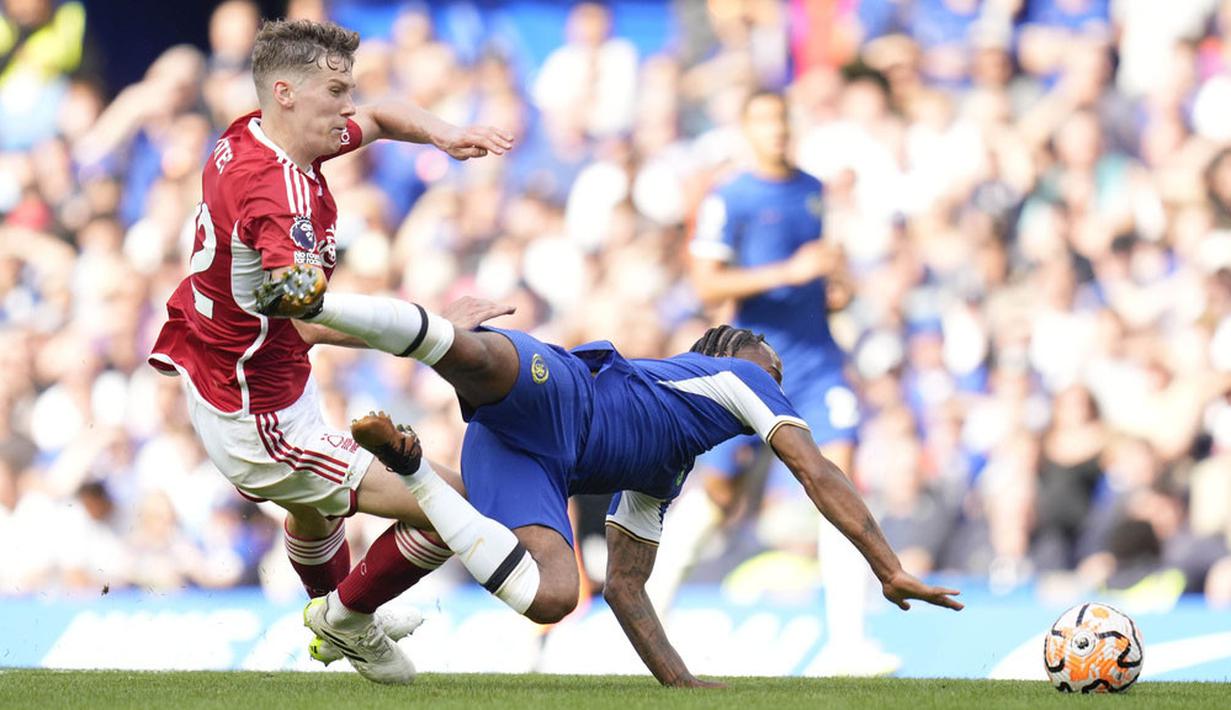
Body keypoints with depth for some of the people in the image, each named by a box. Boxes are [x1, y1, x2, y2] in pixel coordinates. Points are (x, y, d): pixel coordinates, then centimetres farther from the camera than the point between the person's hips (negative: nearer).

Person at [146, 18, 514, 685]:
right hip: (262, 422, -11)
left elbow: (379, 119, 16)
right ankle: (349, 618, 17)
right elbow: (315, 319, -43)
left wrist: (444, 134, -4)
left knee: (313, 507, 40)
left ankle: (338, 627, 66)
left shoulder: (249, 137, -2)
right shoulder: (279, 192, -31)